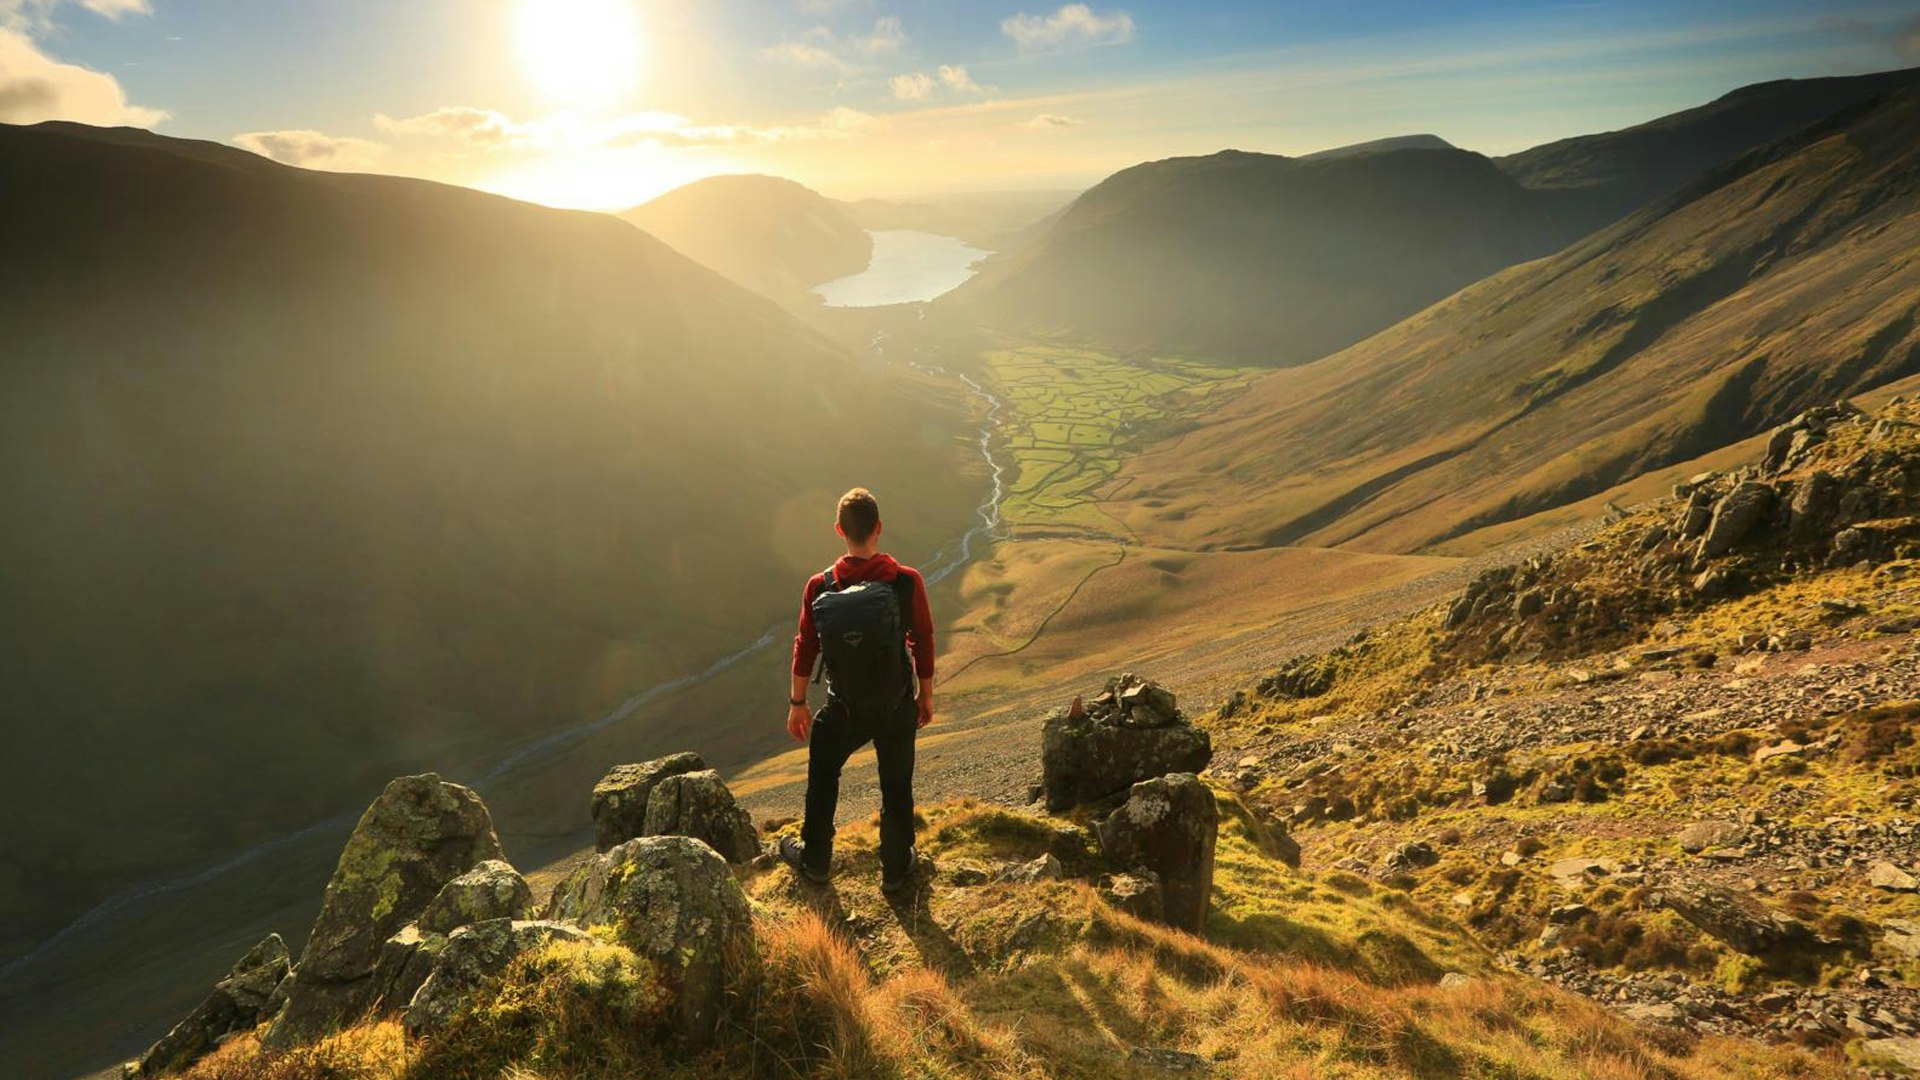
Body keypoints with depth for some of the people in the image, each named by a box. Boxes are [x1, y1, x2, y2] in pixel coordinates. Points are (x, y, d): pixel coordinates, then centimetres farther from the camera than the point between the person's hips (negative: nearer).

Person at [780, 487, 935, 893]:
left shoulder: (820, 587, -15)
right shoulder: (906, 581, -19)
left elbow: (806, 648, -5)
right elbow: (923, 643, -10)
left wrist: (797, 703, 9)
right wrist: (926, 696, 6)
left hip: (845, 708, 1)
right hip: (897, 707, -1)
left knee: (823, 775, 25)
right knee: (896, 788, 18)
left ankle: (815, 860, 40)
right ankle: (896, 869, 34)